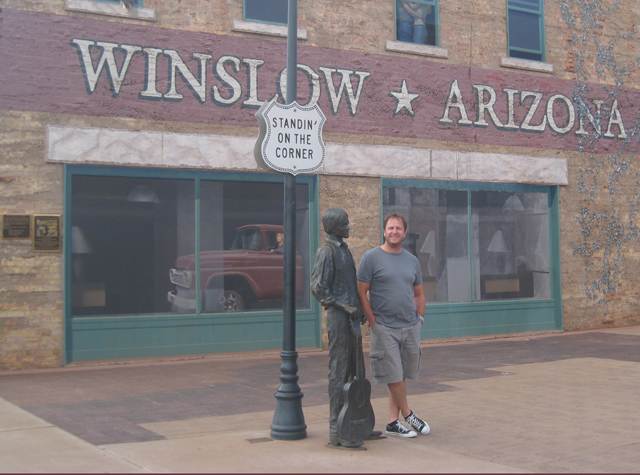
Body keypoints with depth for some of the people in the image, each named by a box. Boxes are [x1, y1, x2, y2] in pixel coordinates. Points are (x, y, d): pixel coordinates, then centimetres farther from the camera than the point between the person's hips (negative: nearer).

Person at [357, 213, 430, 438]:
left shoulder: (411, 260, 12)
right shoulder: (372, 257, -4)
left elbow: (419, 293, 20)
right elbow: (361, 292, -6)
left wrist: (419, 317, 9)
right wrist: (373, 321, -10)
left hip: (410, 327, 5)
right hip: (384, 328, -5)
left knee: (401, 375, 8)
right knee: (394, 376, -2)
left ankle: (393, 422, 16)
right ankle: (407, 414, 16)